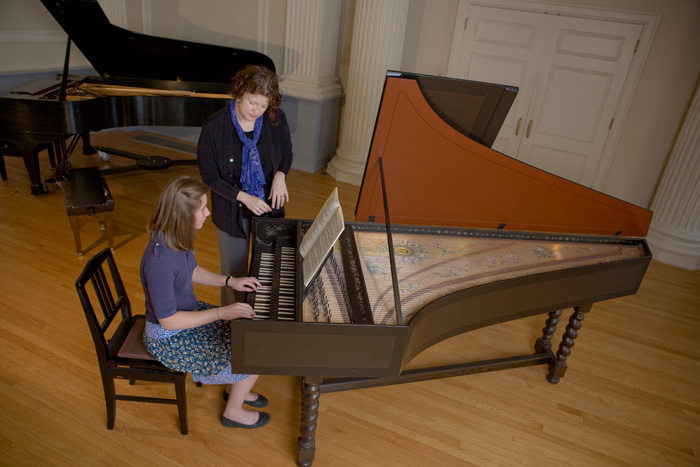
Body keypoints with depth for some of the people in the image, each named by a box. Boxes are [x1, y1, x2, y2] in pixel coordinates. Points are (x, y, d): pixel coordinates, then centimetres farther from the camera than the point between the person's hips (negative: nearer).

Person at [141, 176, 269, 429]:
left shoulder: (176, 238, -9)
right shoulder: (159, 260, -36)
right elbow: (168, 321, -30)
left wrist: (230, 281, -1)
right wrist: (221, 313, -29)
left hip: (188, 312, 9)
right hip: (169, 340, -8)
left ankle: (235, 389, 36)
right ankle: (233, 412, 22)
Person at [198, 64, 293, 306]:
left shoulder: (276, 120, -12)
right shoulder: (214, 127, -19)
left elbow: (287, 154, 5)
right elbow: (210, 177, -12)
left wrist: (280, 175, -17)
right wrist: (244, 197, -24)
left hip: (269, 206, 3)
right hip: (232, 212, -2)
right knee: (234, 272, 13)